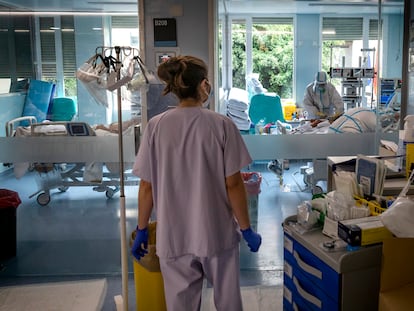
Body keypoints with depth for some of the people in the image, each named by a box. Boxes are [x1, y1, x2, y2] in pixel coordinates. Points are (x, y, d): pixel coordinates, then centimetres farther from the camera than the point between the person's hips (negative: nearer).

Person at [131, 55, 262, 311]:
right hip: (217, 232, -1)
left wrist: (142, 230, 10)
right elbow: (233, 184, -10)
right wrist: (247, 229, 2)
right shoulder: (222, 125, -12)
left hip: (173, 236, 2)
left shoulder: (156, 126, -6)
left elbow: (147, 187, -2)